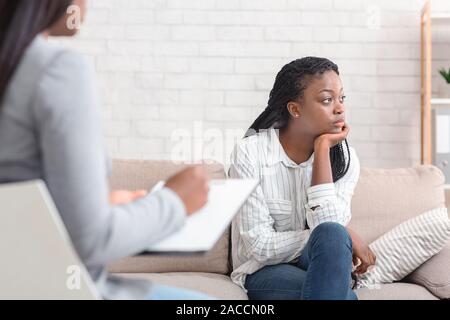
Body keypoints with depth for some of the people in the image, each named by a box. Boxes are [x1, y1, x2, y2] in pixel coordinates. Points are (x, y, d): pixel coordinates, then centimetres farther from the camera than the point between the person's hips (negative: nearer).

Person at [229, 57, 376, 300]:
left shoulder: (345, 158, -4)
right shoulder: (250, 152, -14)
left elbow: (326, 225, -20)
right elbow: (261, 246, -18)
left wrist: (322, 151, -20)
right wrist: (344, 238, -19)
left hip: (320, 264, 3)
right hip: (265, 271, -3)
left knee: (332, 235, -32)